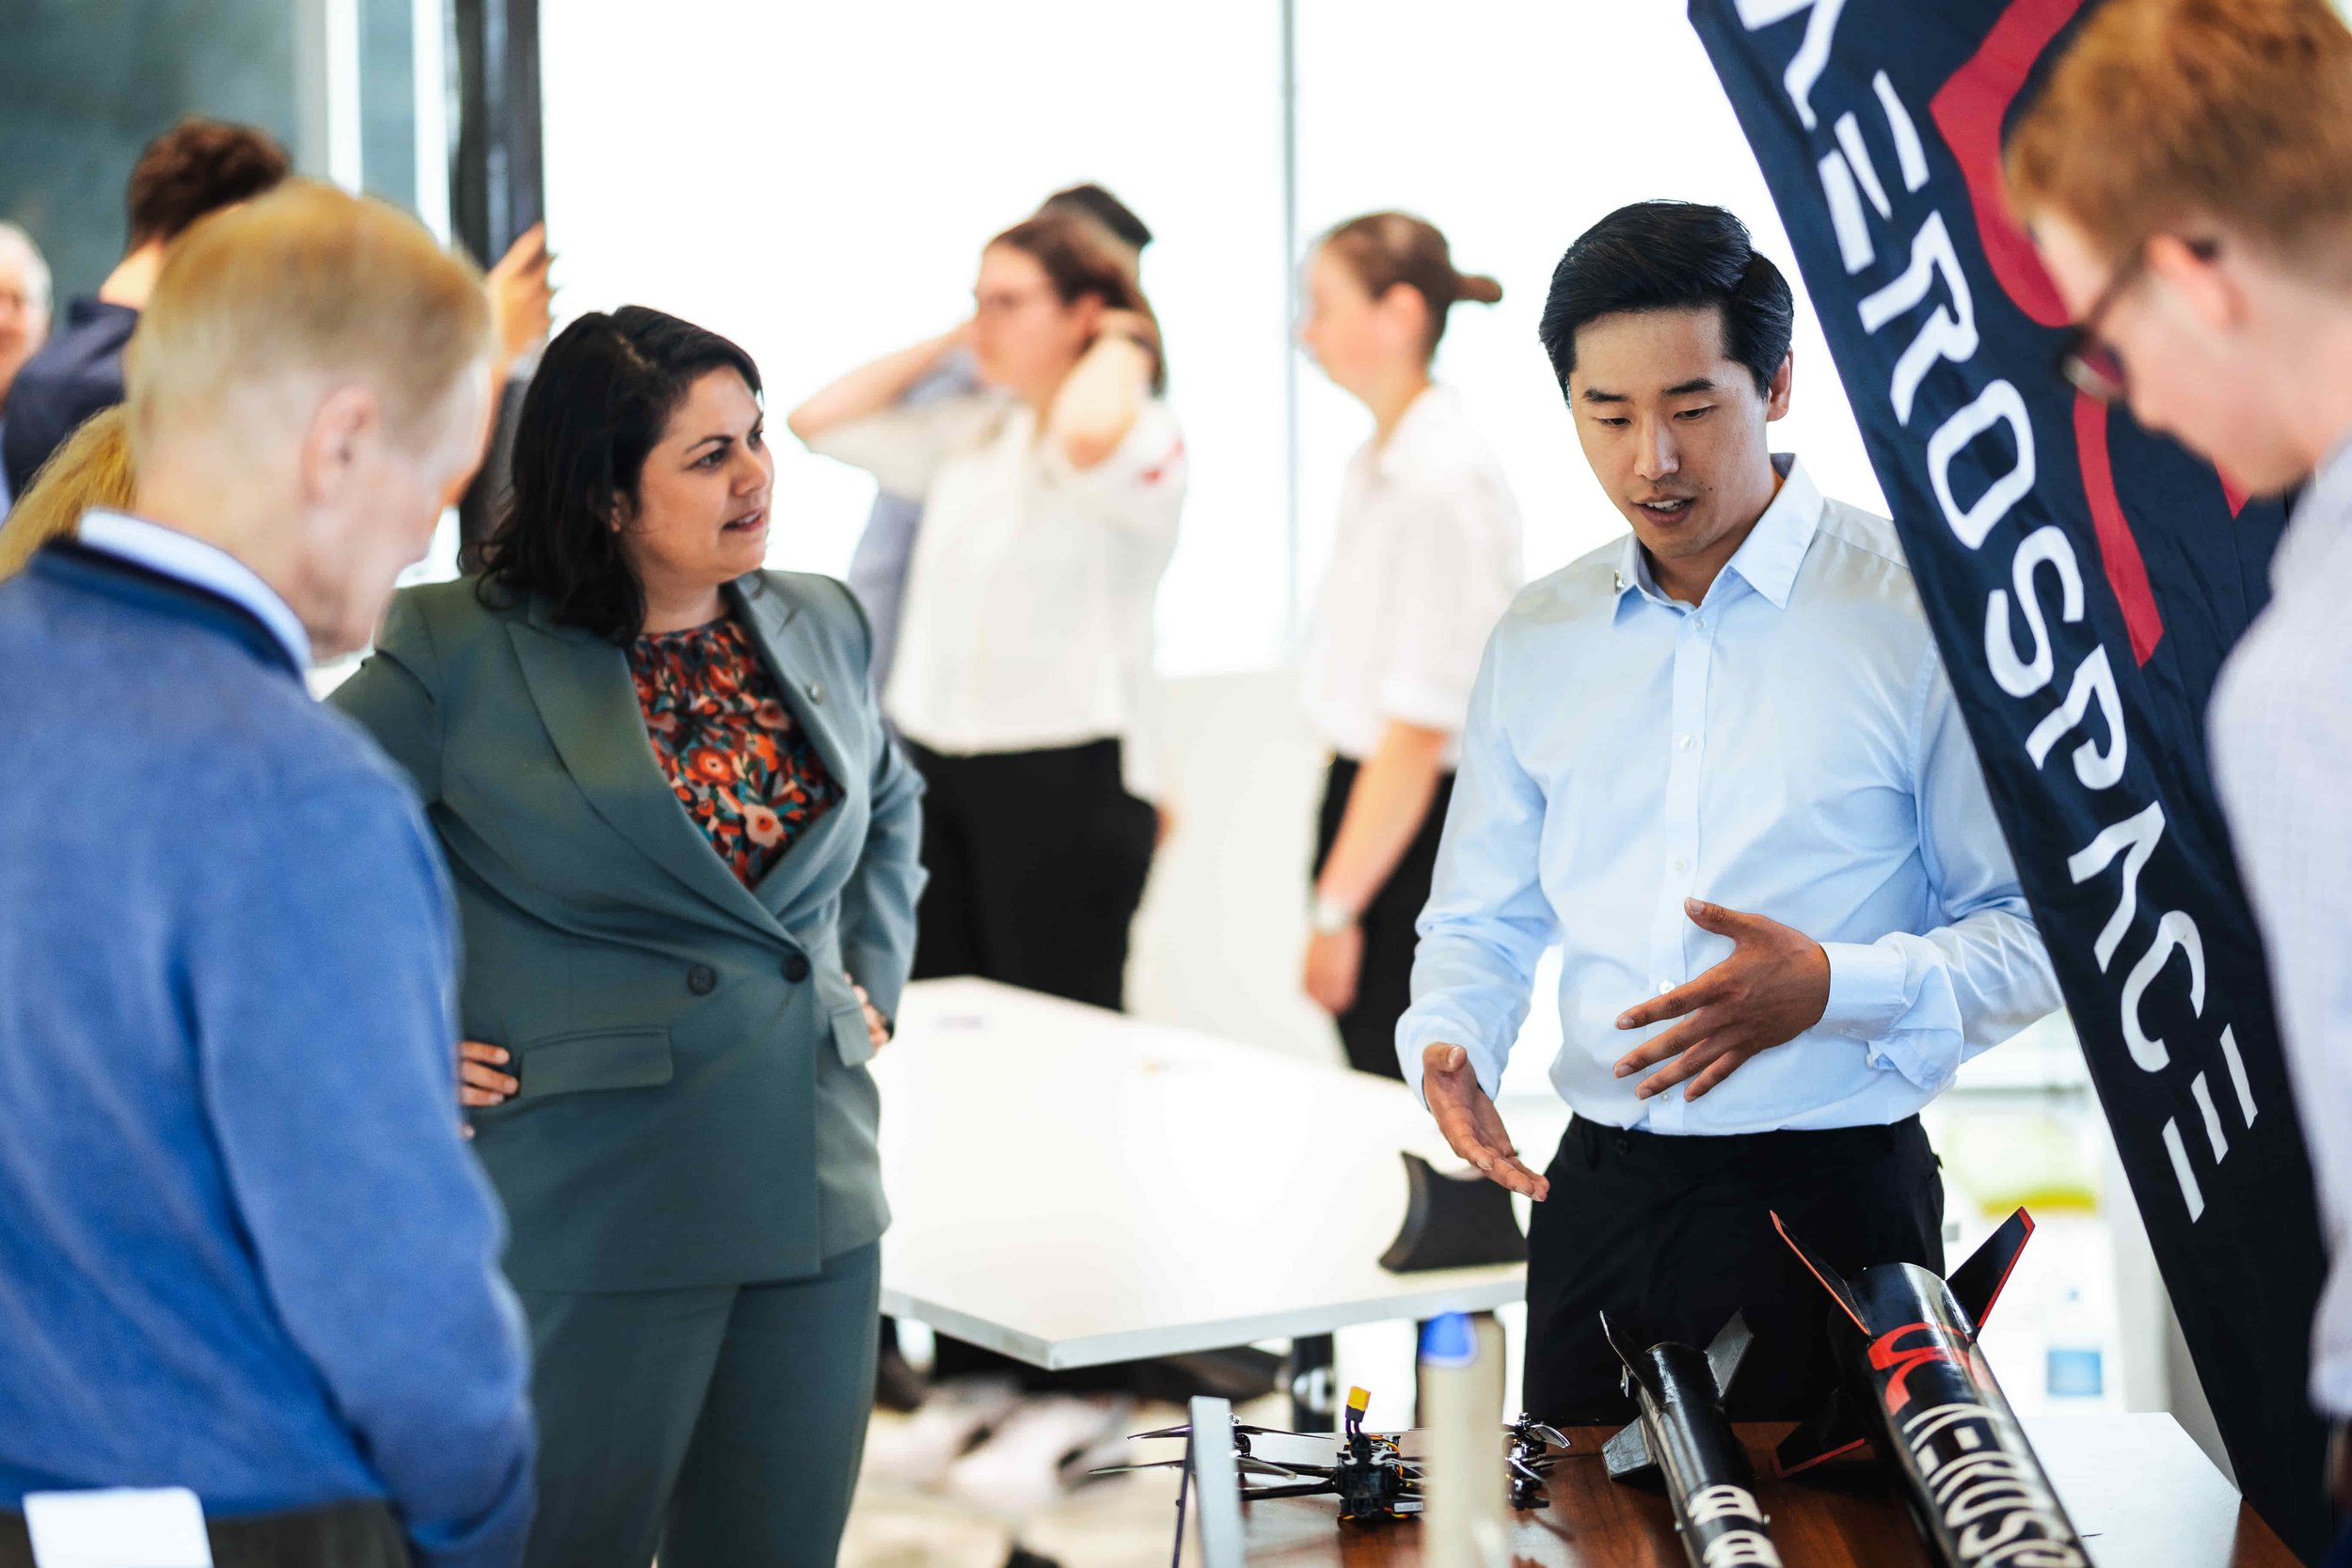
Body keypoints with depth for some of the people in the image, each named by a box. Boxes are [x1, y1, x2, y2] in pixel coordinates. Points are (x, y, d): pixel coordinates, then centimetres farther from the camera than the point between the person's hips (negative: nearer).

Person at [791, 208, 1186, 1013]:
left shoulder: (1144, 437, -6)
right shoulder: (969, 431, 14)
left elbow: (1085, 435, -30)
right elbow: (820, 419, 18)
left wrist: (1121, 346, -10)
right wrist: (949, 341, 15)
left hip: (1063, 772, -6)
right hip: (934, 758, 7)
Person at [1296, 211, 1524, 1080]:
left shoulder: (1445, 485, -18)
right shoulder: (1376, 467, 12)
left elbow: (1419, 729, -20)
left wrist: (1337, 910, -18)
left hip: (1424, 835, -9)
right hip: (1367, 794, 9)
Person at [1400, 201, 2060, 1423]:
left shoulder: (1916, 613, -5)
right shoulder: (1538, 644, 11)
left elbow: (2037, 930, -6)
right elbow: (1483, 917, 17)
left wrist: (1834, 987, -20)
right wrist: (1446, 1040, -4)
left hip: (1831, 1193, -4)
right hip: (1599, 1197, 4)